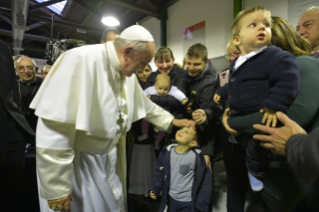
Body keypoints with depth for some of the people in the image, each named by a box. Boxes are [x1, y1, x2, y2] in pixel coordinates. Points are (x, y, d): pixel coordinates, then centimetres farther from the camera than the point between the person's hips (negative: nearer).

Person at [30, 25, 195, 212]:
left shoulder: (127, 72, -2)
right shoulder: (81, 60, -27)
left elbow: (145, 106, 15)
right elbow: (55, 130, -28)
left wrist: (172, 120, 18)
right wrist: (57, 188, -22)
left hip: (108, 158, 7)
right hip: (78, 161, -6)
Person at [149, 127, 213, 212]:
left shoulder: (196, 157, -21)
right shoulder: (167, 152, -9)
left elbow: (206, 181, -12)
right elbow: (160, 173, 4)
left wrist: (202, 204, -7)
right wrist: (155, 189, -5)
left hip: (189, 202, -3)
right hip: (171, 199, 4)